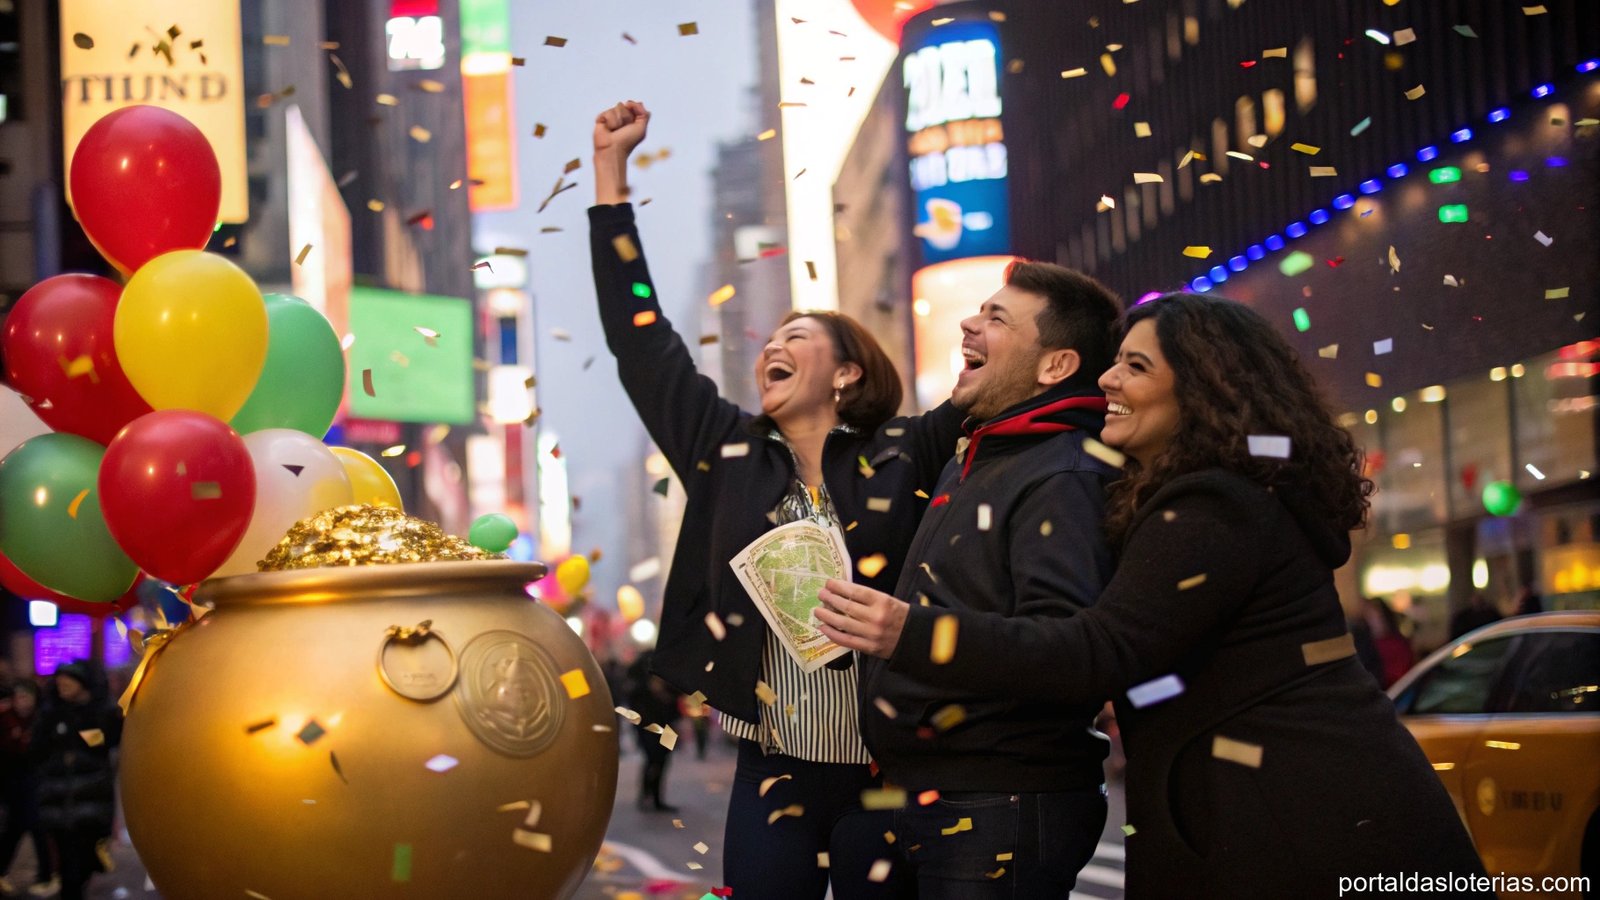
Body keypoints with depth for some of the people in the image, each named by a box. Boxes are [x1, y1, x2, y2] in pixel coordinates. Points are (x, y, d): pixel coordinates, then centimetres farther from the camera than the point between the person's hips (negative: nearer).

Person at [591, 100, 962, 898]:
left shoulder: (904, 457, 1)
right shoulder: (728, 452, 8)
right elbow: (640, 337, 9)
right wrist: (610, 169, 10)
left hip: (889, 779, -2)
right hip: (771, 777, 2)